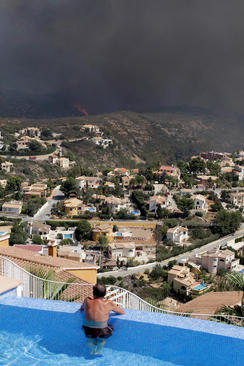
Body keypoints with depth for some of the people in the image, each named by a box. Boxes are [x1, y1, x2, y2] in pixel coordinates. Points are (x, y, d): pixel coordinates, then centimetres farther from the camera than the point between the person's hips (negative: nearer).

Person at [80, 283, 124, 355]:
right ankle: (98, 350, 23)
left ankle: (92, 350, 22)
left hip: (88, 331, 2)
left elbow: (81, 308, 21)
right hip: (101, 332, -1)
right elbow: (122, 312, 11)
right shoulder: (109, 303, -4)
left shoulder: (87, 300, -1)